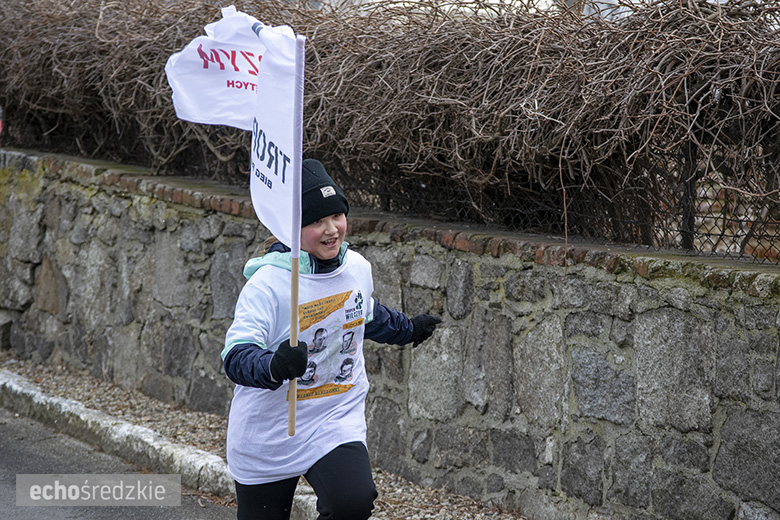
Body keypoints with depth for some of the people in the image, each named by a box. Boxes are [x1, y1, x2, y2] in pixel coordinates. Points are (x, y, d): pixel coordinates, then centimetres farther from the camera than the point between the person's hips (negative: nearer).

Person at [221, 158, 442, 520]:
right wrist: (273, 366, -47)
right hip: (266, 440, -3)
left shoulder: (357, 268, 0)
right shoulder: (267, 283, -19)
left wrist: (408, 329, 39)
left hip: (337, 421, 3)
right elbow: (236, 357, -27)